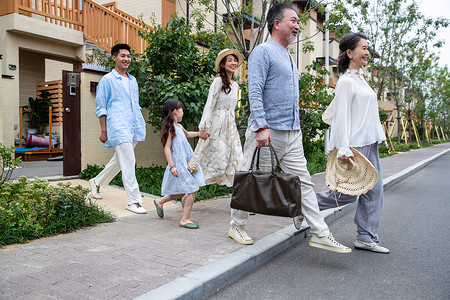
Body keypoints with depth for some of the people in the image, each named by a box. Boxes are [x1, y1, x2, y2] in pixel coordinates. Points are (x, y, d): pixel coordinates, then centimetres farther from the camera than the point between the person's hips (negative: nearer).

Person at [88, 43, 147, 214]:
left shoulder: (133, 80, 20)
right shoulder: (107, 80, 1)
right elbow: (101, 108, 0)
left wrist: (140, 126, 19)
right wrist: (103, 130, -6)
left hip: (134, 127, 7)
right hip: (118, 126, -7)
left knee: (120, 160, 16)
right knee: (128, 162, -11)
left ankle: (97, 182, 37)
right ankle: (133, 201, -4)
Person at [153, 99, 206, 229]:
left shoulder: (179, 126, 15)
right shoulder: (170, 128, -12)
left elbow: (186, 134, 39)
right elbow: (167, 148, -17)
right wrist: (171, 166, -23)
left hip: (187, 162, 10)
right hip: (179, 164, -10)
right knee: (192, 190, -8)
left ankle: (160, 201, 30)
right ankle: (185, 219, 2)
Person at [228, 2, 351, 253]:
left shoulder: (289, 58, 21)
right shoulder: (264, 52, -6)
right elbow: (255, 93, -16)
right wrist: (261, 127, -25)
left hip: (292, 133, 8)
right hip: (268, 132, -8)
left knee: (304, 183, 6)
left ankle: (321, 234, 11)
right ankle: (237, 226, 22)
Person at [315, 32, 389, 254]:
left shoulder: (360, 78, 17)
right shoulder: (346, 81, -11)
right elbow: (341, 116, -18)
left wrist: (378, 136, 20)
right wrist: (344, 148, -24)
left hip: (369, 143, 9)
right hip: (355, 144, -9)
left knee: (374, 189, 8)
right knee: (349, 192, -4)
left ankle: (366, 237, 16)